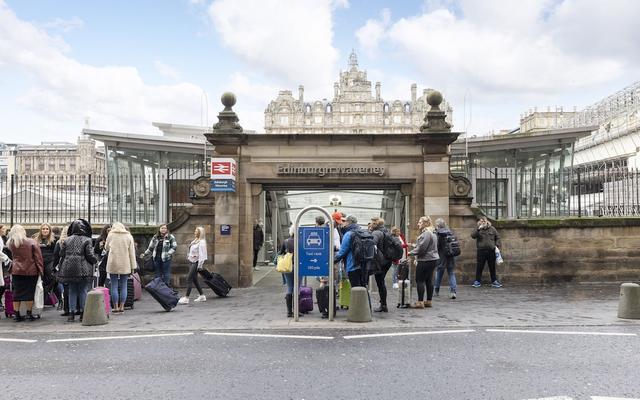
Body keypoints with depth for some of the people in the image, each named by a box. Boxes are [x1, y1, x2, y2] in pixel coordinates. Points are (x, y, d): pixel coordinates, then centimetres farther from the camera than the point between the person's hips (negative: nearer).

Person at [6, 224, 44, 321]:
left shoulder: (11, 244, 1)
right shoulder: (32, 242, -8)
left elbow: (14, 256, 10)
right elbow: (38, 257, -8)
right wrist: (41, 270, -3)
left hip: (16, 271, 3)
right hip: (31, 271, -3)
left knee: (17, 292, 9)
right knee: (29, 292, 4)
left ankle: (16, 314, 13)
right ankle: (29, 314, 9)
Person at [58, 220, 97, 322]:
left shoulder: (67, 240, 6)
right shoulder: (86, 240, -7)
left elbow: (62, 254, 7)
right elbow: (90, 255, -10)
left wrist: (61, 270, 18)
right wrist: (95, 261, 10)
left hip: (69, 269, 4)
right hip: (83, 270, -3)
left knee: (72, 291, 12)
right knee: (83, 291, 6)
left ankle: (71, 313, 11)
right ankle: (82, 313, 8)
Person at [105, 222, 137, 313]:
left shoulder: (110, 235, 4)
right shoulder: (129, 236, 5)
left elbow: (106, 248, 17)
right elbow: (132, 253, 3)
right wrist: (133, 266, 5)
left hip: (113, 264, -1)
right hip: (125, 265, 1)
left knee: (114, 286, 4)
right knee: (123, 286, 6)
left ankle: (116, 307, 4)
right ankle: (121, 307, 7)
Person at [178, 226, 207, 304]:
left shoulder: (201, 242, -13)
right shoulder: (195, 240, 15)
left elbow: (202, 254, -18)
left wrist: (200, 265, -21)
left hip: (196, 262, -10)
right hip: (191, 261, 10)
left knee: (189, 279, -13)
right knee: (194, 279, 12)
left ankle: (186, 298, -13)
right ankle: (202, 296, 21)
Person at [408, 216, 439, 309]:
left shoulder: (426, 233, -17)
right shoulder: (432, 233, 17)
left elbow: (421, 248, -20)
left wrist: (411, 253, -10)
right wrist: (414, 245, 19)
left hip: (425, 260, -10)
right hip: (432, 259, 10)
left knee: (420, 280, -4)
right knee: (429, 280, 12)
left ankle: (420, 302, -3)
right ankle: (428, 301, 17)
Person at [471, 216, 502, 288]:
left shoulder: (492, 229, 8)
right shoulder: (478, 229, 4)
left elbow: (497, 238, 15)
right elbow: (473, 236, -12)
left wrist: (498, 245, 0)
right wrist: (478, 229, -21)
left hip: (491, 250, 2)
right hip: (481, 250, -1)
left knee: (492, 266, 9)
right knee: (479, 266, 1)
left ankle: (494, 281, 19)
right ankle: (478, 281, 11)